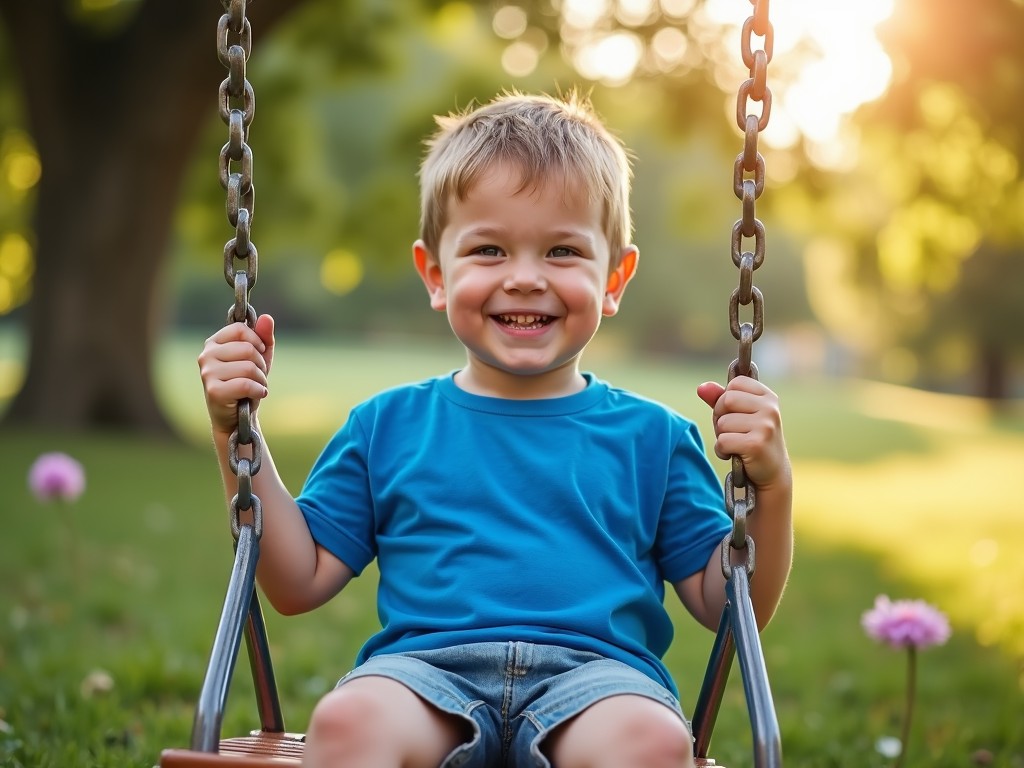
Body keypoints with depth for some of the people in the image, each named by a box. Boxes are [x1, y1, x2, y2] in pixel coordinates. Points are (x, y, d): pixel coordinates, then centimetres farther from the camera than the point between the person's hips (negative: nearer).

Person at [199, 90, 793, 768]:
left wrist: (771, 488, -2)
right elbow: (298, 583, 15)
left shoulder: (652, 438, 15)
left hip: (596, 669, 1)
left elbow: (731, 608, 14)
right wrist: (236, 433, 10)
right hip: (426, 664, 0)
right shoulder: (388, 426, 17)